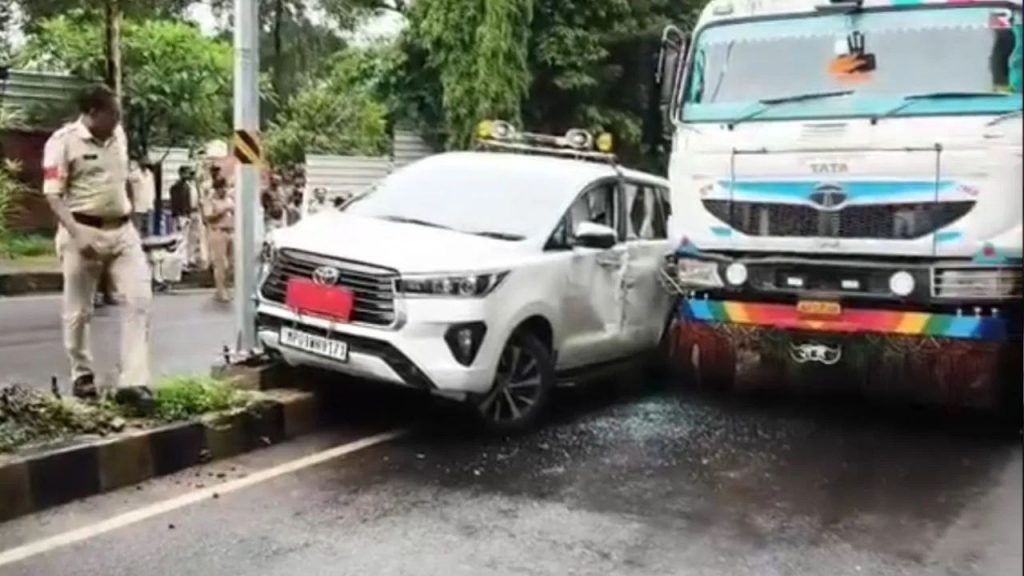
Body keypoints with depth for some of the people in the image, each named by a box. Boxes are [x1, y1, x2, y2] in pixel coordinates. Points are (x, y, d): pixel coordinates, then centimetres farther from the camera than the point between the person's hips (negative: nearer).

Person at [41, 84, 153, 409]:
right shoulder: (63, 141, -8)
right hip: (83, 232, -5)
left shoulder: (118, 135, 10)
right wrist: (77, 233, -24)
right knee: (79, 311, 6)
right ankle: (82, 375, 27)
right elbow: (53, 195, -13)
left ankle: (133, 382, -9)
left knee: (139, 299, -8)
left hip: (123, 230, 5)